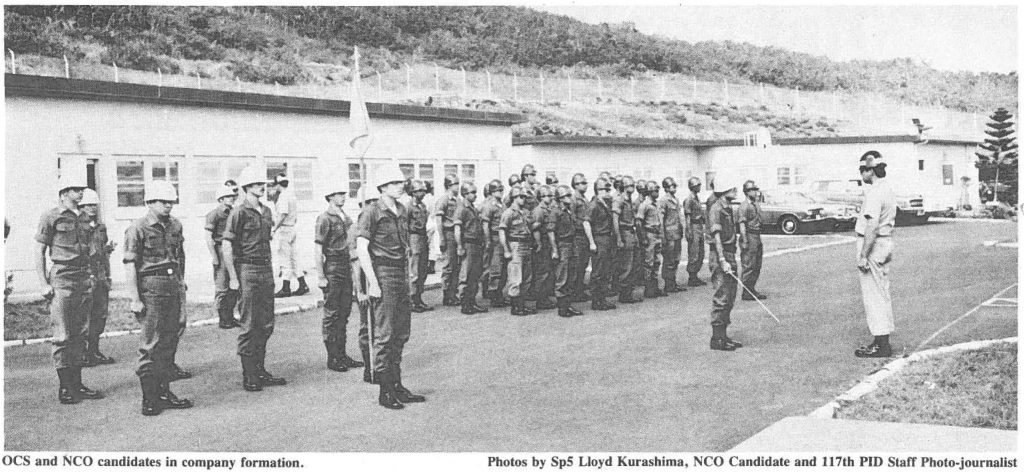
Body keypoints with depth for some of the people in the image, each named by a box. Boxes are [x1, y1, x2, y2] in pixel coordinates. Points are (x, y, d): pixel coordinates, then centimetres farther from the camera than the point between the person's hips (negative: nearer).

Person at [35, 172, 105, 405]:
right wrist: (43, 283, -10)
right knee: (62, 336, -4)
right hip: (62, 279, -6)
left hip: (84, 281, 6)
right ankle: (64, 388, 2)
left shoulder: (83, 219, 15)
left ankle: (77, 384, 15)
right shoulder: (51, 217, -3)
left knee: (79, 334, 9)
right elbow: (39, 252, -4)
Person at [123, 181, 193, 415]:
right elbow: (130, 265, -10)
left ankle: (164, 392, 20)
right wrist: (135, 299, -14)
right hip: (150, 288, -6)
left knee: (170, 341, 10)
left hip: (173, 289, 7)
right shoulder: (138, 228, -8)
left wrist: (181, 284, 17)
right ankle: (148, 399, 3)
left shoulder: (175, 225, 12)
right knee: (150, 344, -4)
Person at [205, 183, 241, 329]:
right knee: (222, 289, -1)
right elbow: (208, 237, -11)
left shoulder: (234, 213, 13)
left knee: (234, 287, 9)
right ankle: (222, 320, 6)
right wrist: (214, 257, -15)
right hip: (221, 251, -7)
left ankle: (230, 317, 18)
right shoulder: (214, 214, -8)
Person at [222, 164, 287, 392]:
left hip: (266, 270, 7)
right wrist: (233, 277, -14)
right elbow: (226, 247, -11)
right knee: (249, 325, -3)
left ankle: (260, 371, 20)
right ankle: (248, 377, 5)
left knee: (266, 324, 10)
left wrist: (270, 270, 17)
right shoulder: (239, 212, -9)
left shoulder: (266, 211, 13)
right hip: (247, 270, -7)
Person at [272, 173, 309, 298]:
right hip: (292, 229, 9)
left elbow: (282, 215, -21)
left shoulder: (283, 196, -12)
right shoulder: (292, 195, 15)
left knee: (284, 259, -5)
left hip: (284, 229, -9)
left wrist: (274, 229, -18)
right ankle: (303, 285, 13)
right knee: (293, 259, 12)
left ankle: (285, 288, -2)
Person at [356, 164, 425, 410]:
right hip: (382, 273, -8)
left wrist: (407, 275, 15)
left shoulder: (401, 211, 14)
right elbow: (362, 248, -14)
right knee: (384, 334, -4)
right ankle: (385, 391, 2)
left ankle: (397, 385, 21)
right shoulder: (372, 212, -9)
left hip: (401, 274, 8)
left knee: (401, 333, 12)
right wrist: (372, 282, -18)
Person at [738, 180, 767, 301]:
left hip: (757, 237, 9)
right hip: (749, 237, -9)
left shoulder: (757, 205, 16)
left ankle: (752, 290, 21)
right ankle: (746, 293, 0)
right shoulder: (744, 205, -12)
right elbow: (742, 224, -17)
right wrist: (745, 241, -22)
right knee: (748, 266, -5)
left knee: (757, 267, 13)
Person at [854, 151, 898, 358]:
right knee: (882, 294, 15)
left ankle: (881, 345, -3)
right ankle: (883, 339, 22)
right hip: (886, 242, 10)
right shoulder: (888, 189, 14)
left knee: (873, 295, -5)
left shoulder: (874, 192, -19)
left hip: (873, 244, -10)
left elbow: (872, 226, -24)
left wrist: (863, 255, -23)